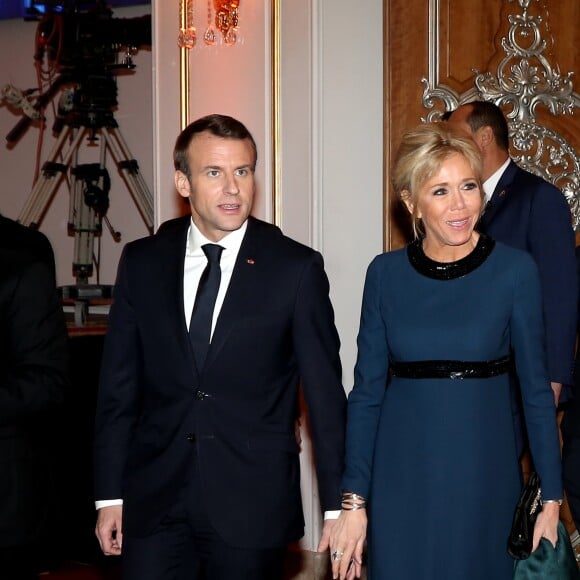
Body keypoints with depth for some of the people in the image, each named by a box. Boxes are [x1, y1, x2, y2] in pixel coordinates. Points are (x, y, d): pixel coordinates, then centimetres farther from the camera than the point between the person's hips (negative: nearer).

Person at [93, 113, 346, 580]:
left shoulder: (297, 268, -4)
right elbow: (118, 385, 7)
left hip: (253, 506, -2)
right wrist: (110, 495, 5)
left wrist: (338, 504, -2)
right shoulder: (142, 262, 4)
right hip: (155, 503, 2)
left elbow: (324, 392, -2)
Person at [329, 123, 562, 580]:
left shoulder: (515, 270, -6)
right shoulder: (386, 273, -1)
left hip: (483, 477, -1)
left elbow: (536, 388, -2)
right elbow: (367, 391, 1)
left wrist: (552, 498, -3)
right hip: (401, 478, 1)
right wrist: (353, 501, -2)